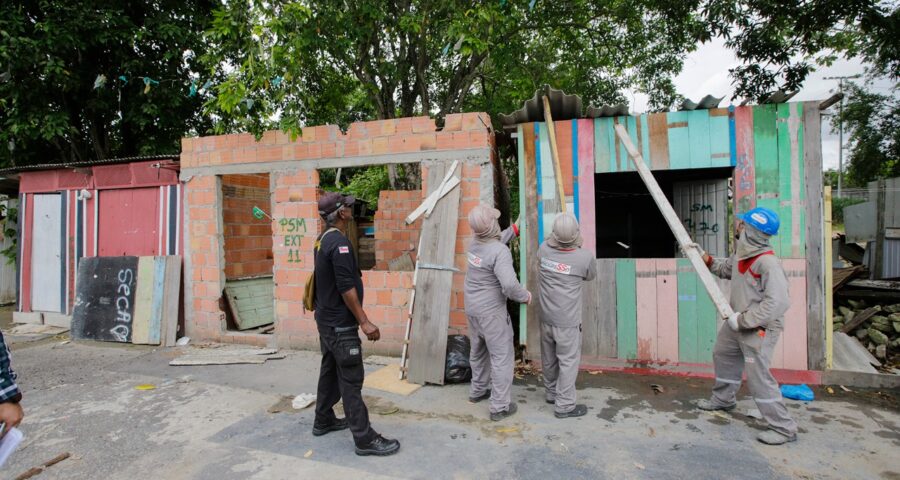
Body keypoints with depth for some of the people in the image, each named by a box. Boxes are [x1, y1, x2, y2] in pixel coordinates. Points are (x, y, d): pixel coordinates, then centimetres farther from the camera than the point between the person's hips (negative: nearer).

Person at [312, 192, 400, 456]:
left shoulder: (323, 240, 9)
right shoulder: (339, 242, -21)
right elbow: (346, 287, -24)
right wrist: (364, 322, -20)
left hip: (326, 319, 10)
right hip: (340, 324, -10)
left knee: (330, 370, 20)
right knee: (351, 379, -4)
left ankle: (323, 421, 34)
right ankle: (365, 439, 3)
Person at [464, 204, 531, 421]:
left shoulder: (475, 244, 1)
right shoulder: (500, 251, -24)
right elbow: (509, 285, -34)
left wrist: (514, 229, 27)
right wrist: (525, 296, -15)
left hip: (472, 309, 8)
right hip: (491, 312, -8)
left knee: (478, 351, 23)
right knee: (502, 356, 4)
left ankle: (477, 391, 40)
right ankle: (499, 406, 11)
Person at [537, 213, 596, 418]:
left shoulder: (544, 249, -11)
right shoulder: (585, 257, -20)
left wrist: (555, 238, 25)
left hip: (546, 318, 5)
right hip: (567, 321, -5)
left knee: (549, 359, 19)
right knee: (568, 361, 9)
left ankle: (551, 393, 38)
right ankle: (564, 405, 18)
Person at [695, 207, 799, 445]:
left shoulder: (768, 262, -27)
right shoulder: (741, 253, 1)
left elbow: (778, 303, -31)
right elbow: (726, 268, 23)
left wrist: (743, 320, -27)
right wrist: (707, 260, 5)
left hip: (759, 329, -10)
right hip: (739, 323, 10)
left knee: (757, 376, -6)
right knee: (722, 355, 24)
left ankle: (784, 428, 11)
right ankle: (723, 399, 46)